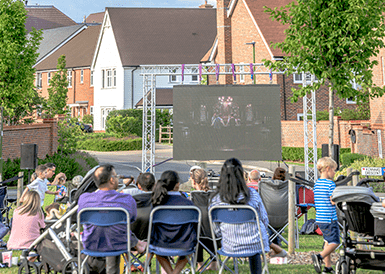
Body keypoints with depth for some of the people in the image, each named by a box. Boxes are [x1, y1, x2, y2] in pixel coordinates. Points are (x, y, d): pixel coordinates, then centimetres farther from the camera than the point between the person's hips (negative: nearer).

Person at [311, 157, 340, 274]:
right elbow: (333, 201, -17)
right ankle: (320, 256, -21)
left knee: (328, 241, 16)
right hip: (330, 218, -8)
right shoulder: (330, 184, -13)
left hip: (319, 219, 8)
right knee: (334, 242, -2)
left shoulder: (316, 183, 12)